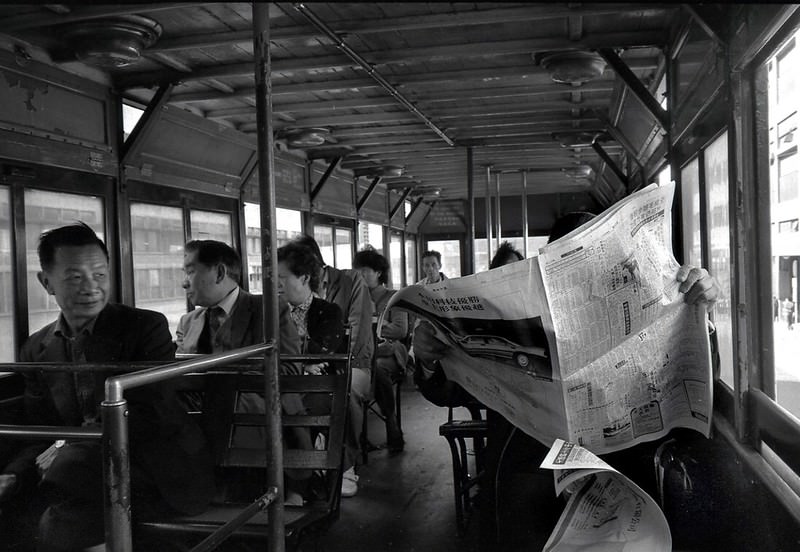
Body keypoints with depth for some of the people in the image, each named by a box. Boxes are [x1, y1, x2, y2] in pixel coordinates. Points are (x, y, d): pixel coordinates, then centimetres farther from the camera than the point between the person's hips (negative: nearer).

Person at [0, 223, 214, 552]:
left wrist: (75, 444, -19)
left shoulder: (147, 327, -4)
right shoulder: (36, 351, 10)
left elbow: (150, 415, -10)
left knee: (70, 465, -30)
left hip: (164, 473, -4)